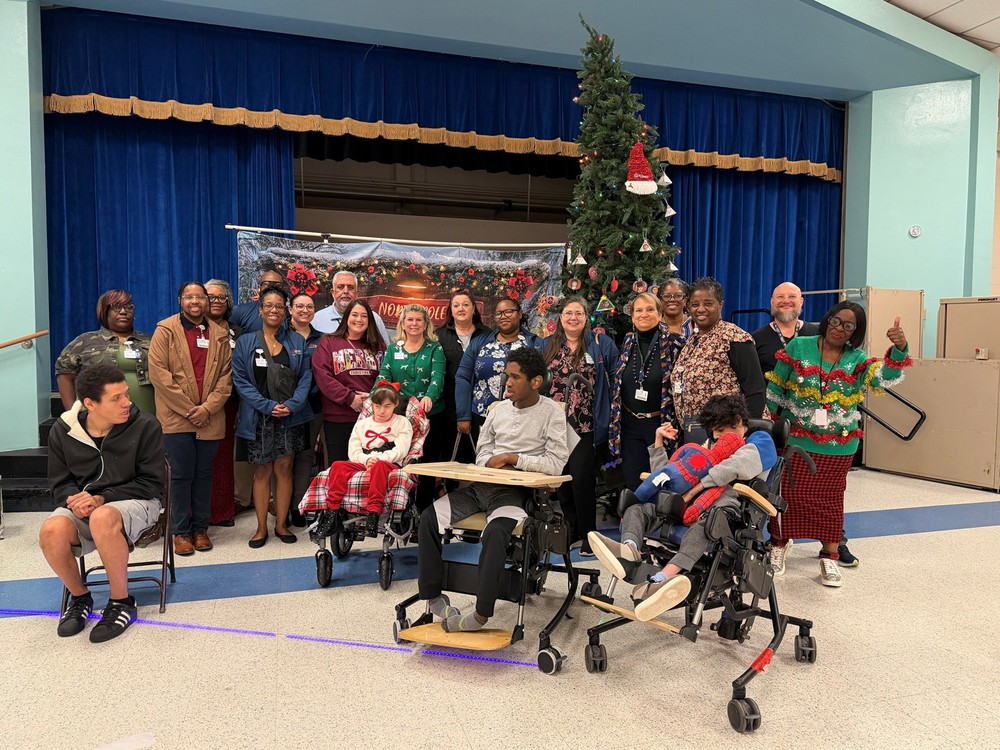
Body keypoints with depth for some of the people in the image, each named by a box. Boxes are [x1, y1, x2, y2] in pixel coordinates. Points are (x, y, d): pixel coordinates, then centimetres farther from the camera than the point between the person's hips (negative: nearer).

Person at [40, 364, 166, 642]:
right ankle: (79, 597, 1)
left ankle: (122, 602, -16)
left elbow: (151, 483, -8)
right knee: (51, 531, -30)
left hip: (135, 502, -3)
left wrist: (101, 498, -18)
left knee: (102, 518, -38)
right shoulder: (62, 431, -1)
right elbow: (60, 483, 10)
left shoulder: (145, 425, -11)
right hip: (82, 505, 4)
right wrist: (73, 499, -15)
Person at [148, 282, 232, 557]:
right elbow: (158, 372, -7)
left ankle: (200, 528, 20)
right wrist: (188, 409, -11)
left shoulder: (220, 335, 11)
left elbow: (226, 376, 6)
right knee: (181, 475, 1)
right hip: (176, 417, -3)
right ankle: (181, 531, 12)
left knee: (204, 474, 10)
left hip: (209, 419, 3)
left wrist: (208, 407, -8)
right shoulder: (166, 330, 2)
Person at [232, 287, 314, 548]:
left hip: (290, 417, 1)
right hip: (259, 418, -1)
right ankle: (261, 528, 16)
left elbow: (306, 377, 2)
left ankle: (281, 524, 17)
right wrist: (268, 406, -13)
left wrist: (292, 405, -13)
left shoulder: (297, 341, 7)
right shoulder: (245, 343, 3)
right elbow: (240, 380, -4)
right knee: (262, 471, 6)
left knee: (284, 468, 4)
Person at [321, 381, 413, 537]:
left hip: (389, 464, -3)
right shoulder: (361, 424, 22)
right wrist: (367, 460, -11)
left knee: (379, 466, -41)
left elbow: (400, 450, -2)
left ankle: (373, 512, -49)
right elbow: (353, 452, 11)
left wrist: (378, 459, -16)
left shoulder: (402, 422, 12)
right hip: (362, 464, 4)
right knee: (338, 466, -26)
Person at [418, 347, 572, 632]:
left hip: (515, 490, -6)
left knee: (495, 532, -35)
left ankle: (482, 613, -22)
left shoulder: (552, 413, -2)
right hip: (481, 485, 6)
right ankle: (433, 595, 0)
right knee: (429, 518, -11)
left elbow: (556, 463, -11)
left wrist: (513, 459, -12)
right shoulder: (499, 409, 15)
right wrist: (492, 462, -3)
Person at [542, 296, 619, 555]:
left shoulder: (601, 344, 1)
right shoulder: (548, 346, 11)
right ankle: (571, 528, 27)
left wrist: (608, 412, 0)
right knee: (561, 480, 10)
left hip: (586, 426, -4)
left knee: (582, 478, -6)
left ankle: (588, 533, 9)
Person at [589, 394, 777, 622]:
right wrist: (658, 445, 24)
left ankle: (658, 581, -62)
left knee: (706, 520, -41)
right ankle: (628, 553, -45)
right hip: (688, 506, 7)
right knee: (637, 509, -11)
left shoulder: (758, 443, 14)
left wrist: (694, 490, -13)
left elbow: (733, 468, -11)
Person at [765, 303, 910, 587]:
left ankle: (829, 557, 24)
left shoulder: (857, 359, 1)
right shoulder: (798, 347, -3)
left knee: (830, 498, 11)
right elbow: (775, 388, 3)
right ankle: (780, 543, 28)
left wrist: (900, 348, -34)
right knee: (790, 494, 5)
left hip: (838, 446, 1)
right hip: (795, 440, -1)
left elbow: (886, 377, -18)